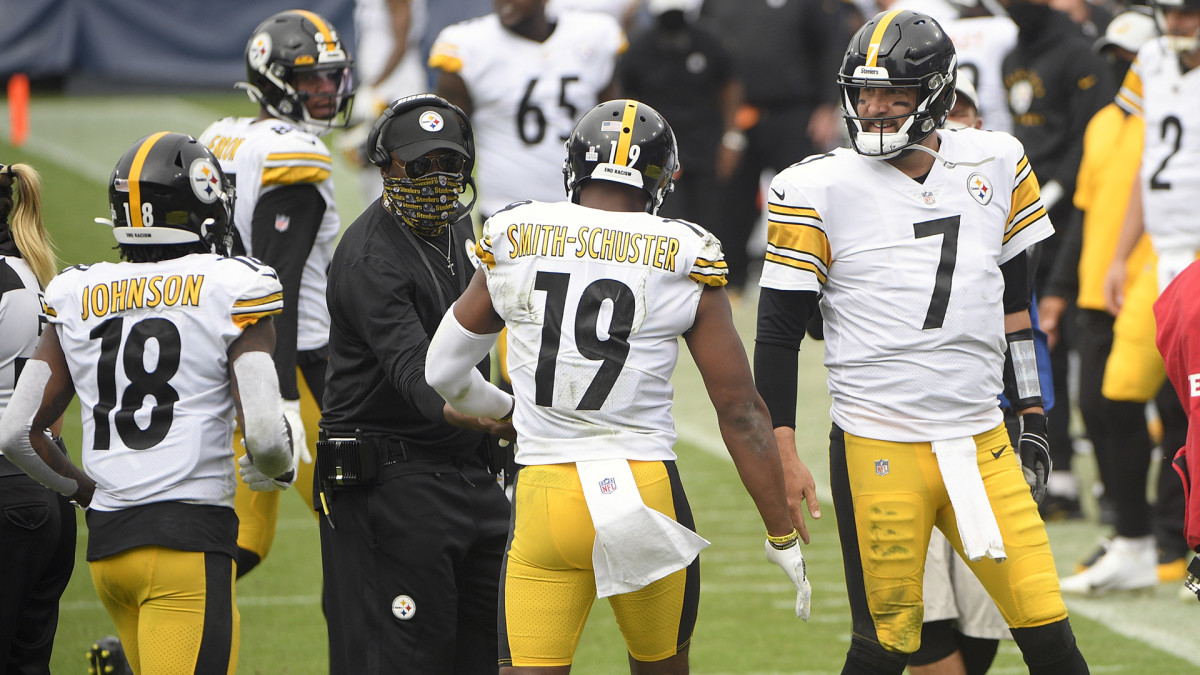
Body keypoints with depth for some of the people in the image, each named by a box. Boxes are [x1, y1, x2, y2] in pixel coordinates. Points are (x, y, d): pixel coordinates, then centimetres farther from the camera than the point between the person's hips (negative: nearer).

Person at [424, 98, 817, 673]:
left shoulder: (513, 240, 3)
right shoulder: (686, 262, -2)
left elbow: (444, 372, 15)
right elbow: (741, 411, 0)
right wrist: (783, 535, 9)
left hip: (544, 492, 1)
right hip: (646, 490, 0)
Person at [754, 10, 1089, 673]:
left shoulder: (995, 166, 6)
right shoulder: (821, 190, -5)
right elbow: (779, 332, -1)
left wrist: (1032, 421, 15)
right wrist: (781, 455, -6)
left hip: (981, 444, 3)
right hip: (880, 455, -3)